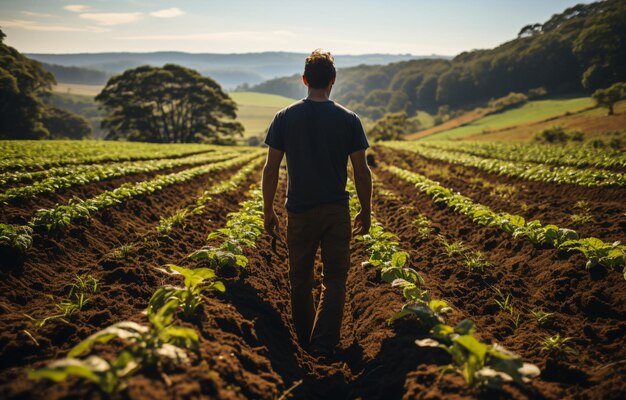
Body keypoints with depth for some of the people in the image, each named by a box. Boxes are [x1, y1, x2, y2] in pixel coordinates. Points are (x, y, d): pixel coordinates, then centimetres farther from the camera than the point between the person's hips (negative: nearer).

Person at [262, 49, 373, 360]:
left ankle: (305, 342, 29)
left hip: (300, 212, 1)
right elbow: (362, 171, -2)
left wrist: (268, 210, 6)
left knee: (300, 279, 15)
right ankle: (324, 345, -1)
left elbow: (271, 168, -4)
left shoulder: (285, 118, -3)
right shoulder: (349, 120, -3)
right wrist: (366, 212, 9)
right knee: (334, 279, 7)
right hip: (337, 211, -1)